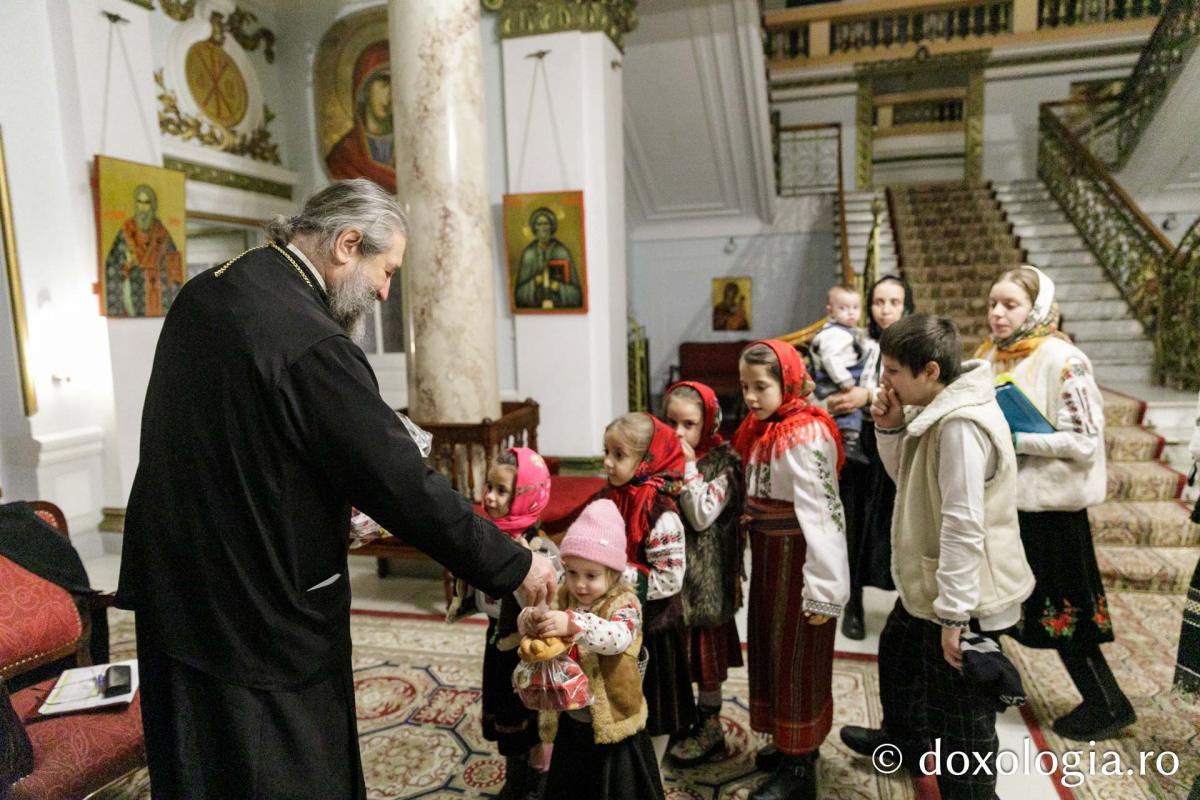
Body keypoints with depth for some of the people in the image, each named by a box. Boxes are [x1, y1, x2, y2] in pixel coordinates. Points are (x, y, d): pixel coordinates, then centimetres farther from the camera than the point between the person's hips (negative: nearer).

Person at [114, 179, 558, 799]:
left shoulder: (202, 293, 2)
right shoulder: (311, 344, -27)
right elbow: (407, 489, -25)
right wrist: (515, 566, -14)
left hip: (172, 590, 9)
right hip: (260, 620, -9)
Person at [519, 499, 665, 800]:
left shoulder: (624, 604, -18)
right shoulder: (564, 599, -3)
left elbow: (618, 637, -37)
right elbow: (527, 620, -10)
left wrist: (573, 624, -50)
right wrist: (531, 620, -34)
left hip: (611, 722, -5)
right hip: (569, 721, 5)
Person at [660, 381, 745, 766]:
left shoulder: (721, 462, -12)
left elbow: (702, 516, -22)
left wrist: (688, 468, -23)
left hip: (703, 571, -5)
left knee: (705, 645, 8)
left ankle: (709, 726, 23)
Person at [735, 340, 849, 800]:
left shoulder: (807, 435, -20)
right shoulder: (760, 430, 8)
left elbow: (822, 512, -24)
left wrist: (824, 588, -26)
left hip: (797, 558, -9)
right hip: (768, 554, 9)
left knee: (797, 656, 5)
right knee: (769, 648, 18)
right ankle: (790, 744, 38)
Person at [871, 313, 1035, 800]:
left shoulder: (961, 424, -26)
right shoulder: (939, 411, 5)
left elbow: (963, 526, -27)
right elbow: (909, 481, 15)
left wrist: (954, 614, -23)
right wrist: (891, 430, -2)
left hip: (961, 599, -11)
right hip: (933, 588, 11)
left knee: (961, 722, 5)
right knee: (903, 663, 29)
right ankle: (911, 747, 51)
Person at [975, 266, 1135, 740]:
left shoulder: (1062, 361, -15)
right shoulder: (989, 355, 5)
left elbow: (1085, 442, -18)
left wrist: (1016, 438, -21)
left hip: (1047, 505, -7)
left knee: (1060, 610, 5)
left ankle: (1108, 706, 26)